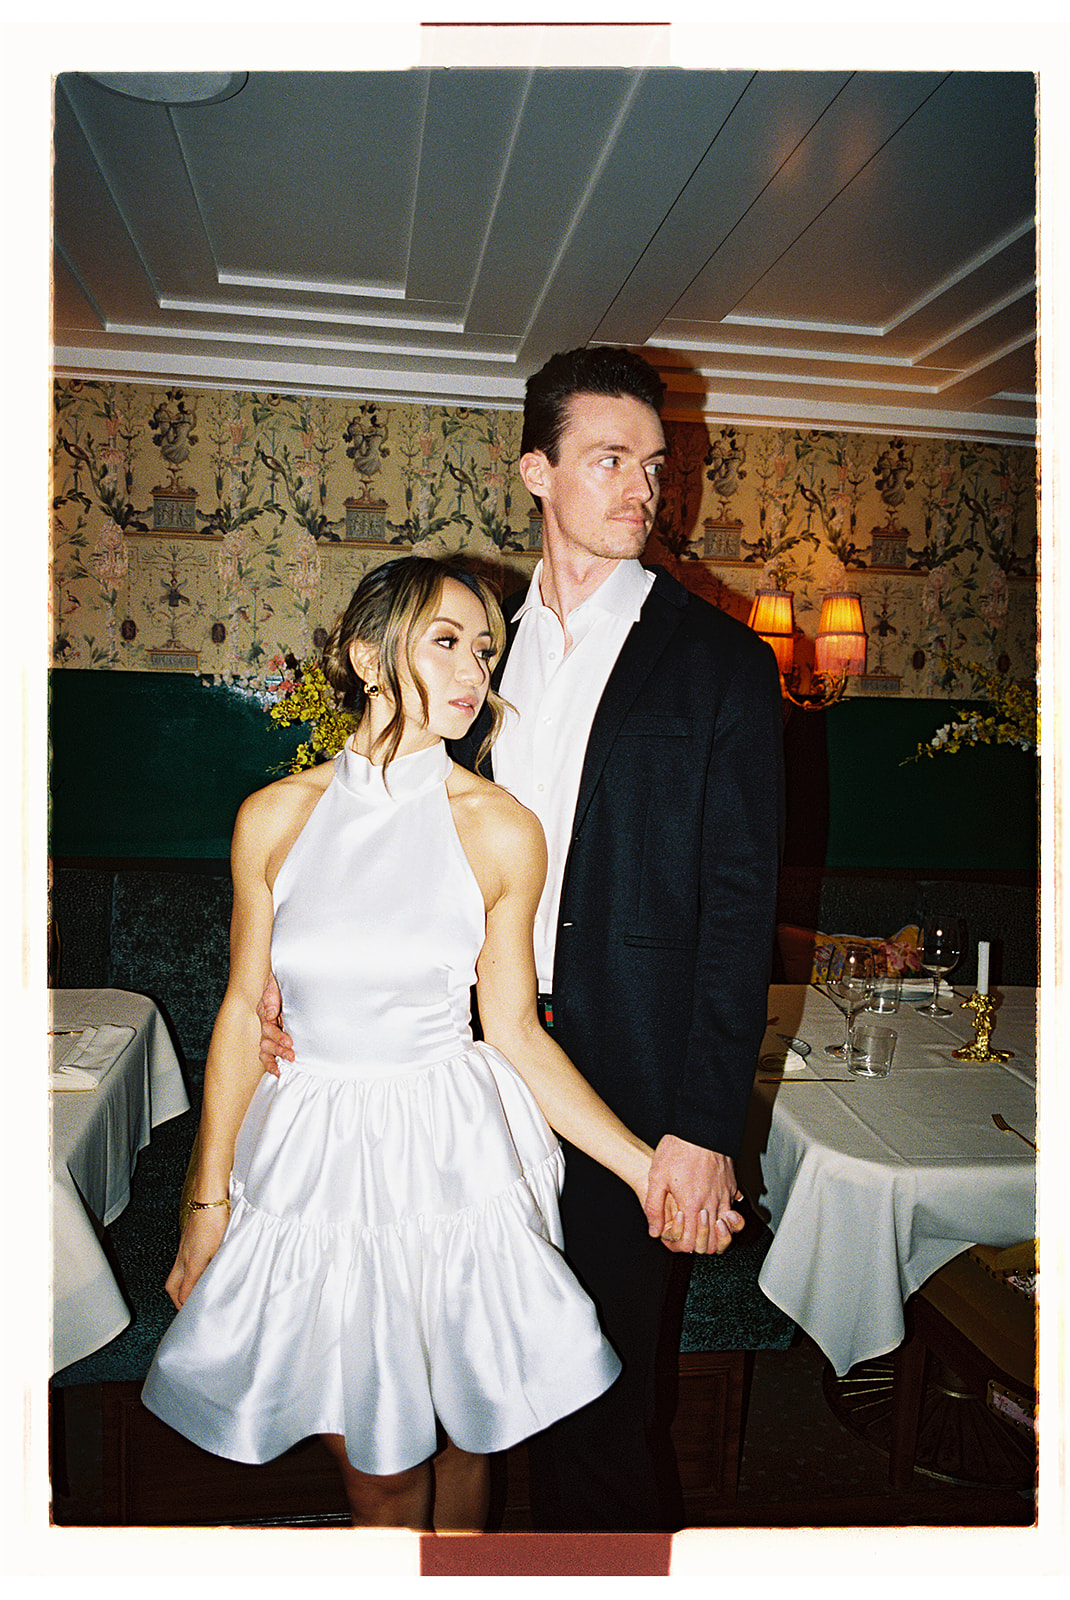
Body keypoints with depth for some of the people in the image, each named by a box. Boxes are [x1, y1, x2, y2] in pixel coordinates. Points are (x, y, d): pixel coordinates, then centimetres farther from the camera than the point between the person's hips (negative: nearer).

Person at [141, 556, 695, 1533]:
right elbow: (243, 1009, 1)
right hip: (316, 1154, 1)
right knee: (373, 1467, 13)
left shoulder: (500, 830, -9)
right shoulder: (275, 817, -6)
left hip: (454, 1159, 0)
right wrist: (208, 1198, 4)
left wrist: (639, 1162, -12)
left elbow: (514, 1027, -4)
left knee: (459, 1441, 18)